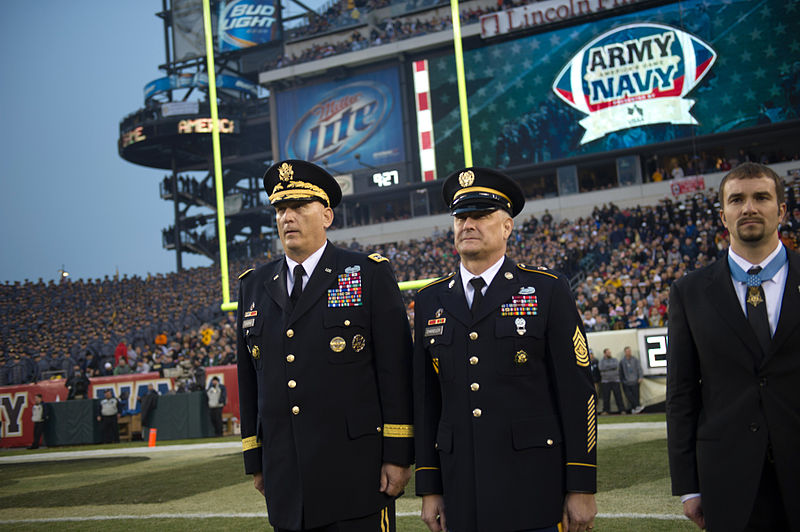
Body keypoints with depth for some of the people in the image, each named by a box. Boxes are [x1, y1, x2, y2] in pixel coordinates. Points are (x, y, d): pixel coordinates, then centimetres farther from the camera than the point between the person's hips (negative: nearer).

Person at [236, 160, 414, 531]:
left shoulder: (370, 274, -1)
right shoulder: (254, 287, 12)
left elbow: (396, 367, -5)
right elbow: (249, 379, 15)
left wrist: (398, 455, -9)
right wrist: (255, 460, 12)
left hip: (355, 473, -4)